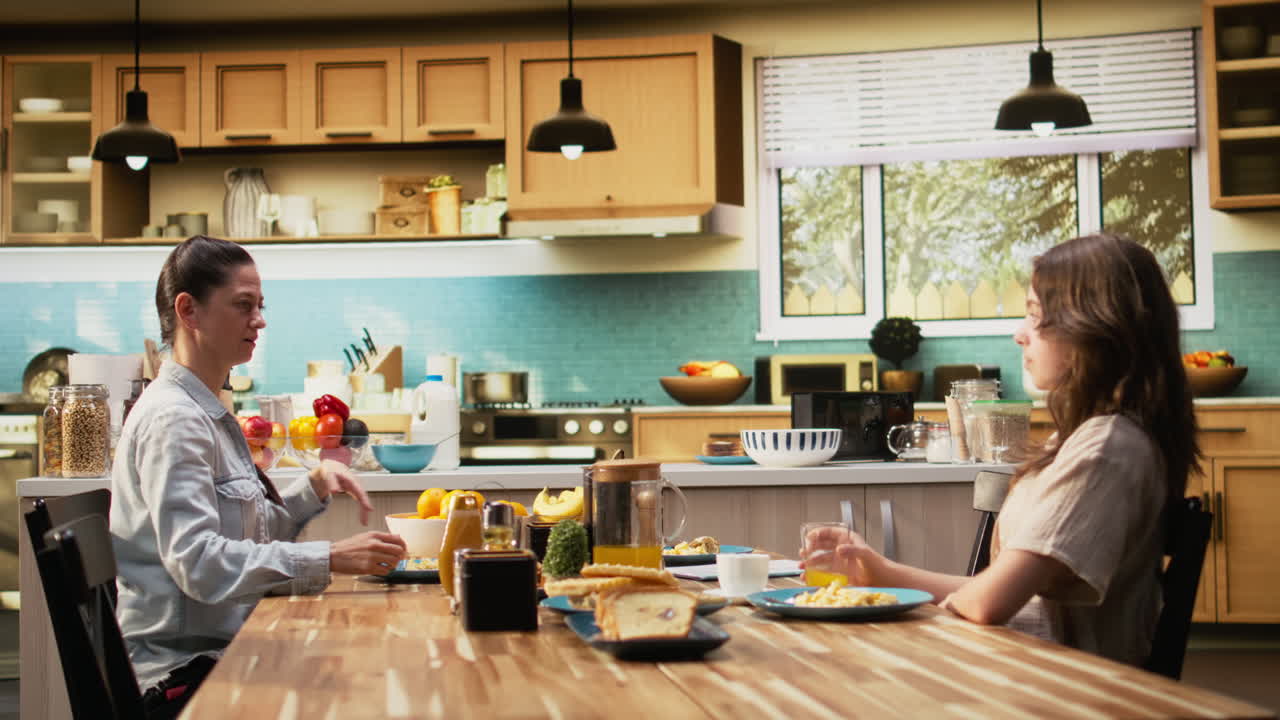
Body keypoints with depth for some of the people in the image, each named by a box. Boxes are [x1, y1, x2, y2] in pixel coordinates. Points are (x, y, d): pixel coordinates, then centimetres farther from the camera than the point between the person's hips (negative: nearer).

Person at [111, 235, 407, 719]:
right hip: (182, 674, -9)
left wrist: (316, 487, 3)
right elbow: (197, 561, -26)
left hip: (218, 651, 9)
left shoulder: (208, 414, 16)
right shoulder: (172, 419, -15)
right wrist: (331, 557, -28)